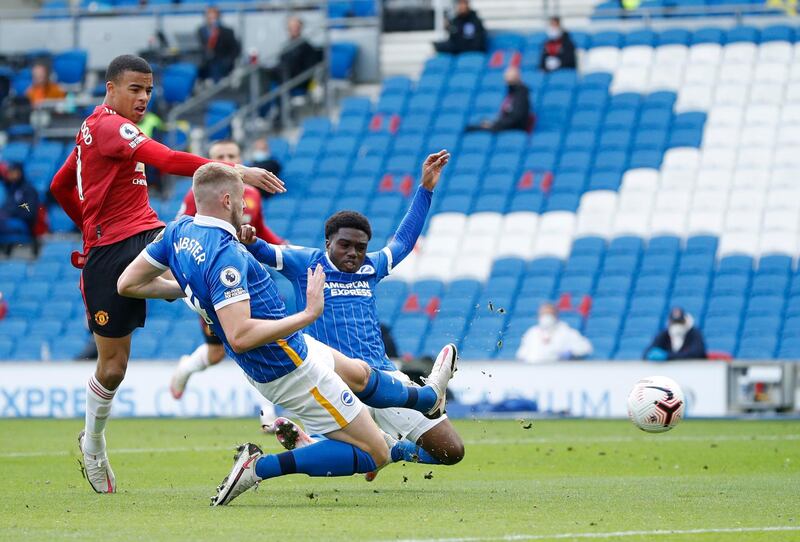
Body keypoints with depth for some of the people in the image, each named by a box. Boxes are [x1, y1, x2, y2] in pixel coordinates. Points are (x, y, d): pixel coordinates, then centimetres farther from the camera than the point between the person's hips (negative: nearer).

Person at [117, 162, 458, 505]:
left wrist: (187, 288, 17)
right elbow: (239, 336, -38)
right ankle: (259, 467, -7)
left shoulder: (179, 231, -4)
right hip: (291, 371, -10)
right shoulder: (226, 255, -31)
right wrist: (309, 314, -33)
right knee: (375, 455, -5)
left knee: (359, 373, 34)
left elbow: (128, 284, 6)